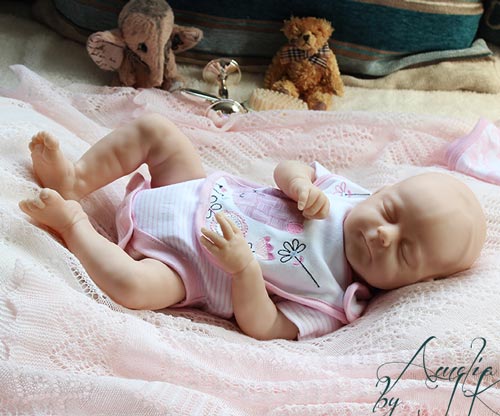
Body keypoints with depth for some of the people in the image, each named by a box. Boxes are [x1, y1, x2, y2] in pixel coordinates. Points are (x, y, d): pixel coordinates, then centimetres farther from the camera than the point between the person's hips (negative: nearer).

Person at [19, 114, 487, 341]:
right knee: (154, 128, -3)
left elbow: (259, 326, -25)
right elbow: (288, 168, 3)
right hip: (201, 191, 5)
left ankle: (71, 221, -4)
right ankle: (75, 180, 13)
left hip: (178, 262, -5)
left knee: (134, 285, -33)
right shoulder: (344, 192, -10)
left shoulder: (332, 304, -22)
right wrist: (300, 184, -22)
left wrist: (244, 269, -41)